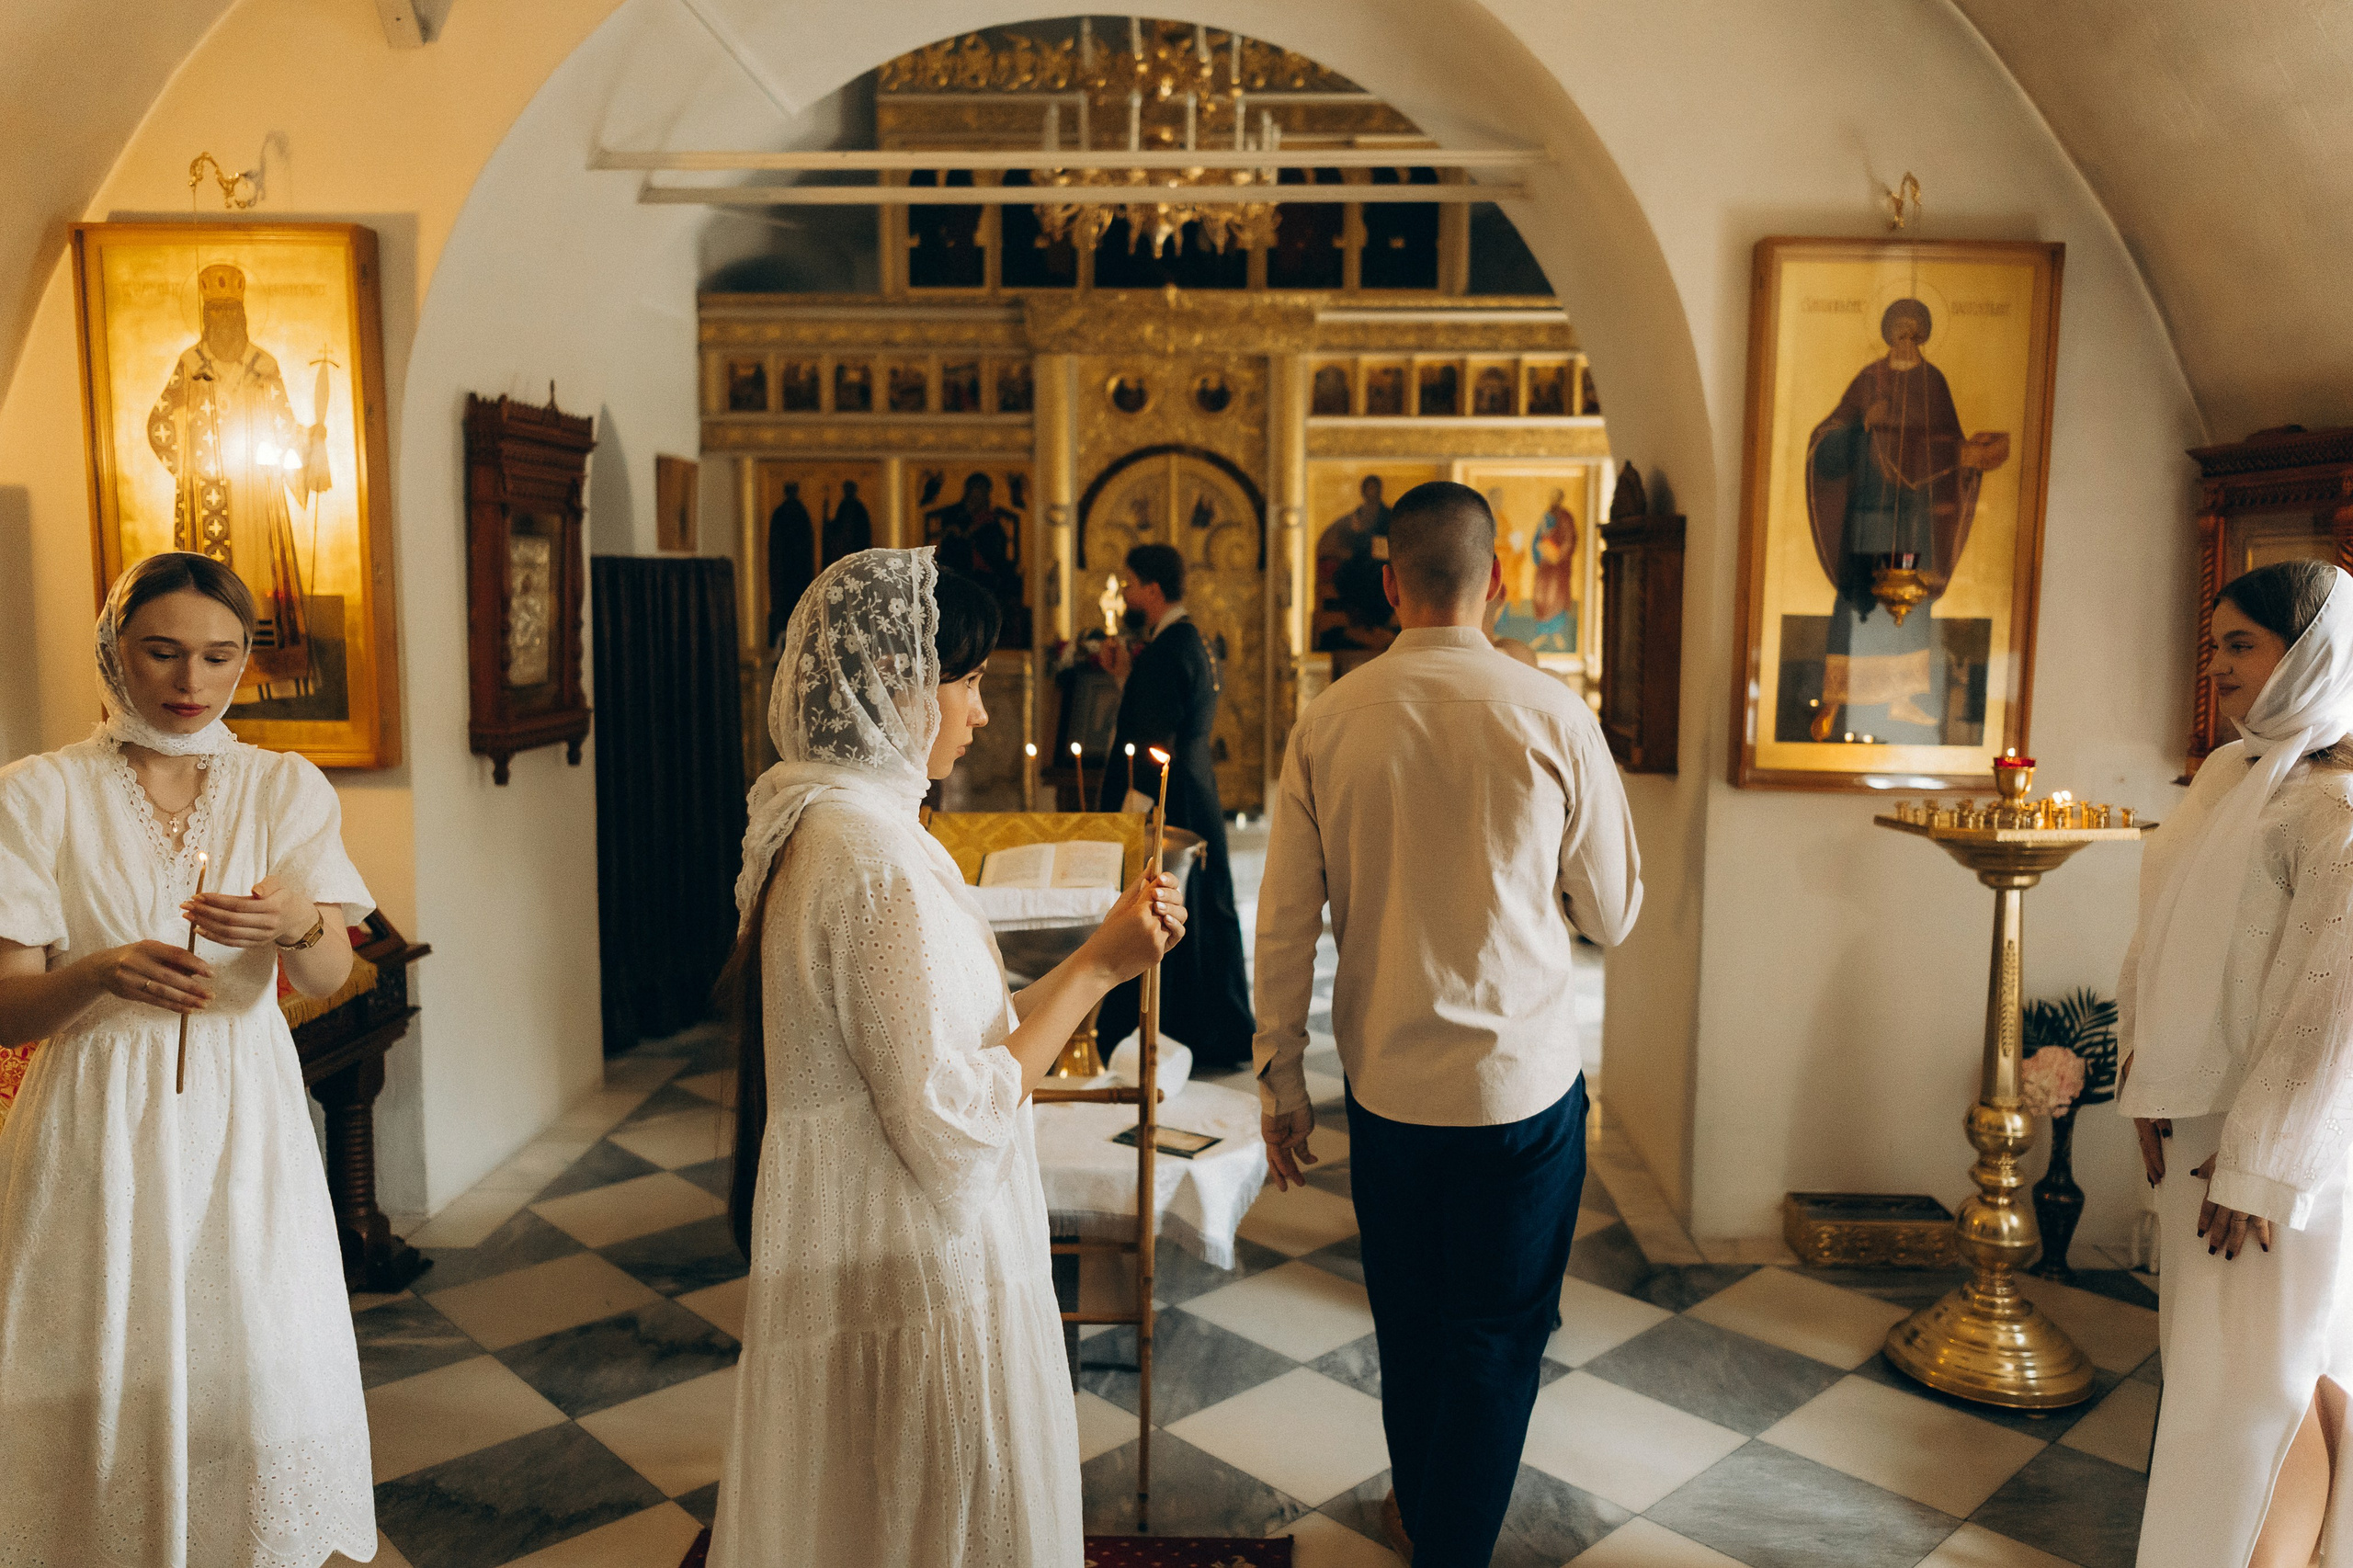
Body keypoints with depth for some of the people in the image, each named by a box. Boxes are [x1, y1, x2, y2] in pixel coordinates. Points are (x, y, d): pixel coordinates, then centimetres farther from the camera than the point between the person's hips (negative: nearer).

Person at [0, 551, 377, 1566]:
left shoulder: (285, 788, 3)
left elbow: (330, 977, -7)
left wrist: (295, 924, -30)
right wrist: (104, 973, -28)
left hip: (247, 1122, 1)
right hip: (102, 1129, -1)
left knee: (262, 1381, 4)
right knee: (105, 1391, 4)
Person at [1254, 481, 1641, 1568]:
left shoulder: (1327, 722, -7)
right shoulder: (1554, 717, -12)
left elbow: (1285, 922, -4)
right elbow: (1613, 915, -3)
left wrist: (1280, 1077, 6)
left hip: (1385, 1077, 3)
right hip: (1524, 1080, -2)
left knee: (1408, 1317, 22)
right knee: (1496, 1336, 15)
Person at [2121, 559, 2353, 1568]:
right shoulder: (2226, 776, 8)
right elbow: (2158, 943, 11)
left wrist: (2260, 1165, -18)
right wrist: (2146, 1084, 5)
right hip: (2200, 1119, 8)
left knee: (2267, 1379, 2)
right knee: (2214, 1360, 17)